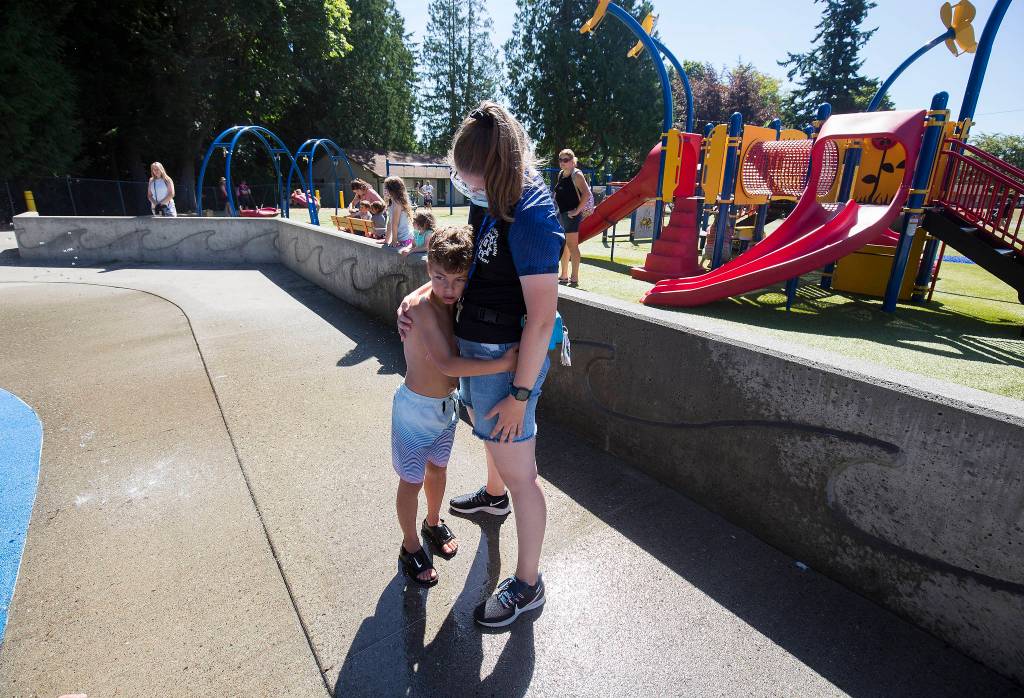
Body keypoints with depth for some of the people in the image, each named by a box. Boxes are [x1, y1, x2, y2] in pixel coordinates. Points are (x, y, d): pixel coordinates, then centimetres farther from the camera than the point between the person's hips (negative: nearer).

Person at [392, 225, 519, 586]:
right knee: (412, 481, 12)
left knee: (438, 469, 24)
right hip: (416, 407, -6)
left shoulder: (456, 304, -5)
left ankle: (433, 523, 50)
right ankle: (410, 546, 34)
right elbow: (447, 364, -35)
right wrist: (502, 364, -37)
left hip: (447, 403, 7)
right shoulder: (422, 308, -28)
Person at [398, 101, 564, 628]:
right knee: (487, 433, 32)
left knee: (519, 473, 4)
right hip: (474, 348, 10)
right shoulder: (488, 203, 4)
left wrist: (520, 393, -21)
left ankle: (527, 585, 25)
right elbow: (465, 264, 15)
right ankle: (493, 495, 63)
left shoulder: (531, 217, -24)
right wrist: (419, 295, -1)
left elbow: (542, 316, -25)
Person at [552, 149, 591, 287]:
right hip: (561, 213, 9)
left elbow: (587, 194, -20)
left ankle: (574, 279, -4)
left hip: (571, 214, -9)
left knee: (572, 245, -8)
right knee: (563, 246, 13)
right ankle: (563, 276, 23)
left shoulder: (576, 175, -10)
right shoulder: (560, 174, 14)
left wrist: (577, 210, -20)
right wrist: (556, 208, 15)